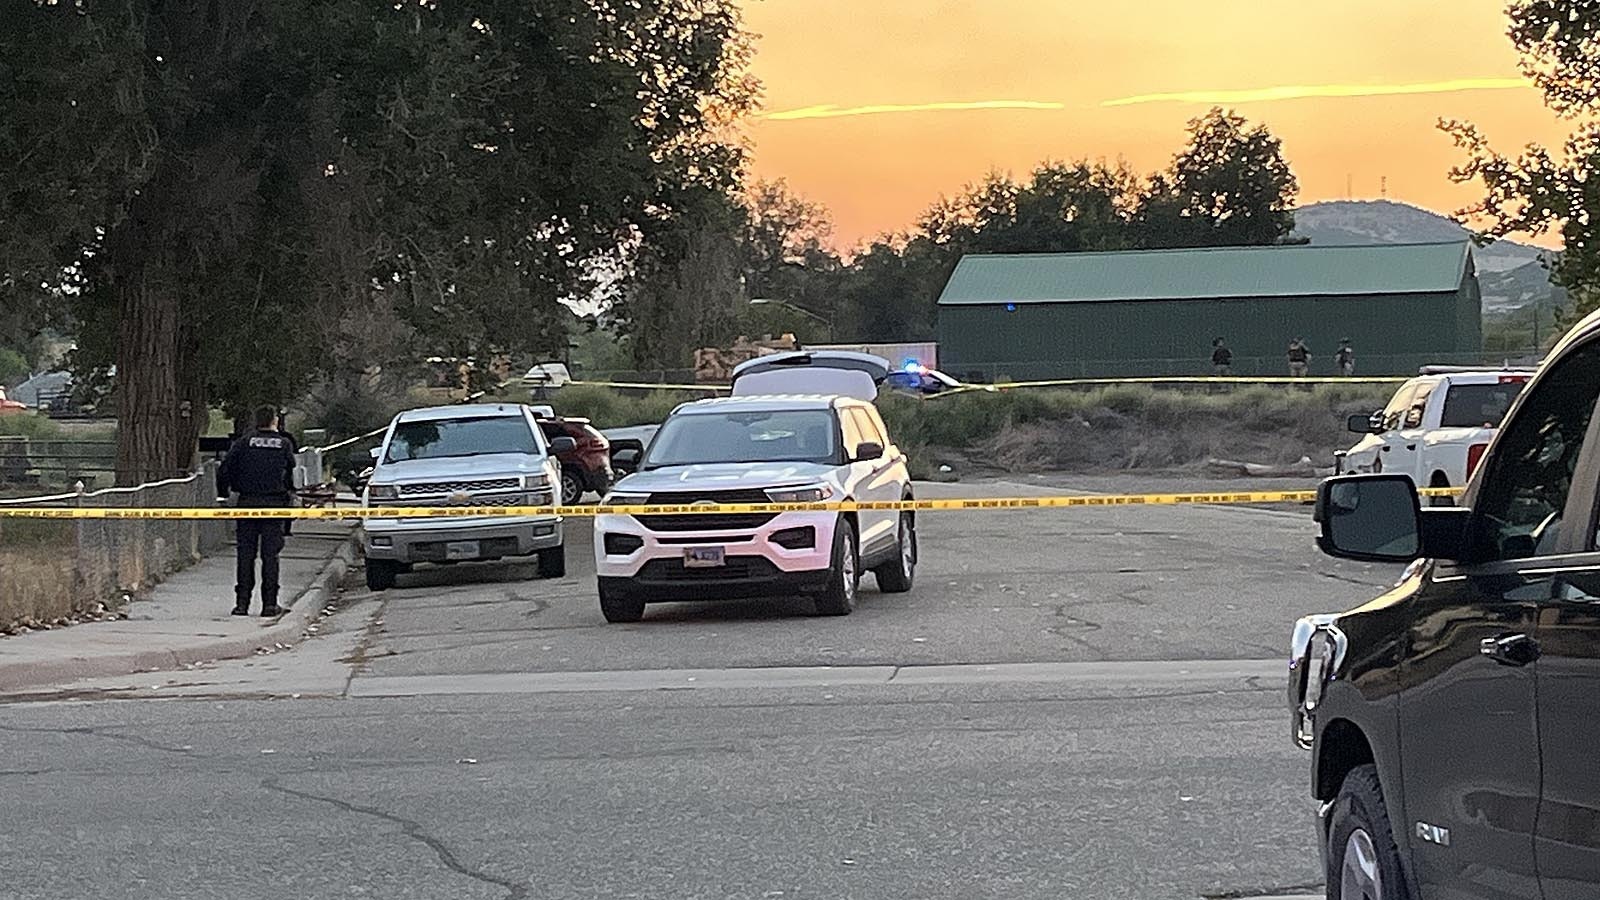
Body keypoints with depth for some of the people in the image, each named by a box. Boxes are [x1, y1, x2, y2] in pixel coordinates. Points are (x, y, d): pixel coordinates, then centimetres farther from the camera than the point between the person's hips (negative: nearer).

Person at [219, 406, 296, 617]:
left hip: (247, 503, 1)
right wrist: (289, 490, 16)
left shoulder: (244, 442, 2)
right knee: (270, 554, 2)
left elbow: (226, 466, -3)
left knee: (246, 554, 4)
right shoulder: (284, 443, 3)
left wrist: (227, 488, 8)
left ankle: (242, 603, 1)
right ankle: (270, 604, -1)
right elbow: (292, 471, 0)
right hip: (274, 503, -1)